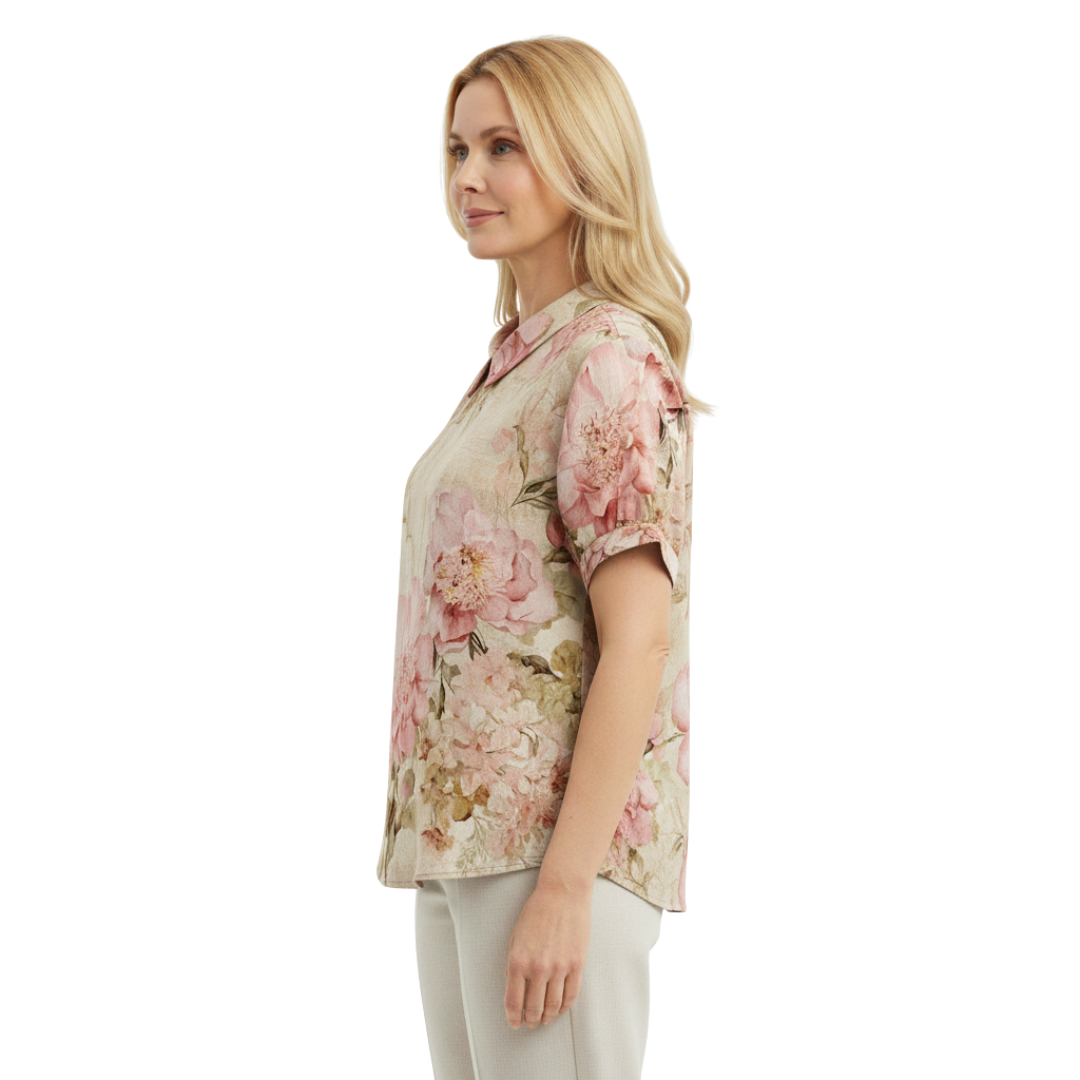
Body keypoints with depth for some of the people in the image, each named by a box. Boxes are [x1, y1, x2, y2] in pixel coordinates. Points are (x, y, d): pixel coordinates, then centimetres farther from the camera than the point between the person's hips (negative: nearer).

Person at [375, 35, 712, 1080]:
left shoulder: (609, 357, -12)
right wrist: (437, 836, 17)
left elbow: (637, 643, -18)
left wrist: (565, 885, -21)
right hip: (464, 835, 9)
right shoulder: (517, 355, 15)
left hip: (556, 838, -9)